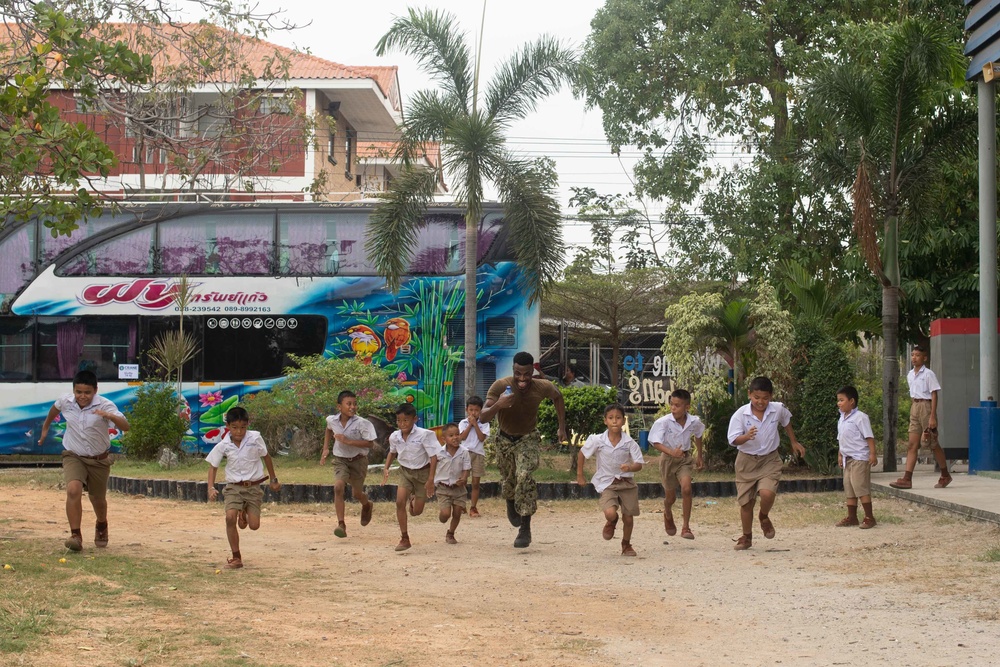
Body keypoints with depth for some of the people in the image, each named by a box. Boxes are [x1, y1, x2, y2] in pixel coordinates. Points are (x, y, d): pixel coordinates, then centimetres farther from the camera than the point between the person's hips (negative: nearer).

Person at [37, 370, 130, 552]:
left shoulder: (105, 406, -22)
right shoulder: (65, 401, -12)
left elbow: (125, 427, -35)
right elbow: (54, 408, 14)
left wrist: (110, 416, -53)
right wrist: (45, 427, 26)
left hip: (99, 460, 0)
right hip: (73, 457, 1)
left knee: (98, 499, 16)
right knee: (73, 490, -26)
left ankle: (101, 527, 48)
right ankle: (75, 535, -24)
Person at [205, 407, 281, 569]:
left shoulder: (255, 438, -9)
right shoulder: (223, 446, -7)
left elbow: (266, 457, 6)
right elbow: (213, 467, 3)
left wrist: (273, 480, 13)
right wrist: (211, 488, -12)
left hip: (253, 487, 0)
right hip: (233, 487, 0)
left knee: (254, 525, -9)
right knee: (230, 517, -23)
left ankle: (244, 512, 30)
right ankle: (236, 557, -10)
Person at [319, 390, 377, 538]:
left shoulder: (361, 423, -21)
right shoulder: (332, 420, -8)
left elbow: (370, 443, -23)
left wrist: (348, 441, -28)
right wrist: (326, 448, 10)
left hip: (358, 460, -2)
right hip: (340, 459, 2)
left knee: (356, 493, 13)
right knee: (338, 487, -22)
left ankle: (367, 505, 51)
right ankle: (341, 524, -20)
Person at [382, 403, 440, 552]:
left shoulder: (424, 435, -22)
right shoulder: (394, 437, -7)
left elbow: (433, 457, -17)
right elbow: (392, 452, 15)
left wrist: (431, 480, -20)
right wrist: (386, 469, 2)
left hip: (422, 472, -3)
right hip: (405, 472, 3)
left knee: (416, 512, 1)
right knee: (399, 502, -18)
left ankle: (413, 499, 40)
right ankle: (404, 539, -8)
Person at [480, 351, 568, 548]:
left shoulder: (542, 387, -22)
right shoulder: (500, 386, -27)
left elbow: (557, 397, 3)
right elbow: (483, 417, -31)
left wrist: (562, 427, 3)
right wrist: (498, 405, -51)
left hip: (528, 438, -1)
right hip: (504, 439, 1)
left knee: (525, 476, -24)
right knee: (508, 481, 16)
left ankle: (525, 528, -18)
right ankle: (511, 505, 53)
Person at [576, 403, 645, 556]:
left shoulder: (629, 443, -11)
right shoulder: (597, 440, -11)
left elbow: (639, 465, -10)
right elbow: (582, 454, 4)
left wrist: (630, 467, -32)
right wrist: (579, 475, 9)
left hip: (627, 483, 1)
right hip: (607, 484, -1)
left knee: (628, 518, 5)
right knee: (610, 513, -23)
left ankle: (626, 544, 33)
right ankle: (611, 522, 16)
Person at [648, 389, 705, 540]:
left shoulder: (694, 422, -11)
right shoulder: (663, 422, -22)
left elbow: (698, 436, 11)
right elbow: (655, 442, -27)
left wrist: (700, 456, 22)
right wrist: (671, 452, -44)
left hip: (684, 458, 1)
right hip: (668, 458, -1)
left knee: (686, 489, -22)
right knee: (670, 496, 11)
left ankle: (686, 527, -12)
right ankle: (668, 515, 48)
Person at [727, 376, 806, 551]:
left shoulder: (778, 410, -9)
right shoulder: (740, 414, -16)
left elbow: (786, 422, 15)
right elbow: (733, 440, -21)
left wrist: (794, 442, 23)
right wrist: (746, 437, -41)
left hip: (770, 459, 0)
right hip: (747, 460, 0)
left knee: (767, 493, -24)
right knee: (746, 501, 6)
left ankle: (764, 517, 10)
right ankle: (746, 537, 26)